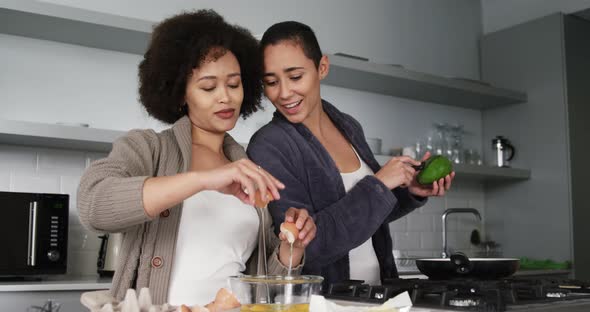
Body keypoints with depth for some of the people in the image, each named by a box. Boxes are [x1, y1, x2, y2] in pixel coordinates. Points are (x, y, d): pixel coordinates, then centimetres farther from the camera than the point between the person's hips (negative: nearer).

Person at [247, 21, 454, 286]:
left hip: (376, 293, 4)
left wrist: (410, 192, -1)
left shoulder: (349, 127, 4)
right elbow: (302, 247, -21)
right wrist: (377, 186, -19)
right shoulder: (268, 147, -14)